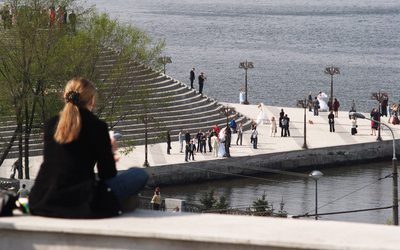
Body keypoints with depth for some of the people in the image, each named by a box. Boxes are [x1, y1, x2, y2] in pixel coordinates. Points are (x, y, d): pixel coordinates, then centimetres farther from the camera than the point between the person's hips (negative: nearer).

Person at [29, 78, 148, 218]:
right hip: (80, 206, -6)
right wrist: (109, 153, 25)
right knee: (139, 174, 8)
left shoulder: (50, 125, 12)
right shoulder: (97, 126, -3)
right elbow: (108, 174, 2)